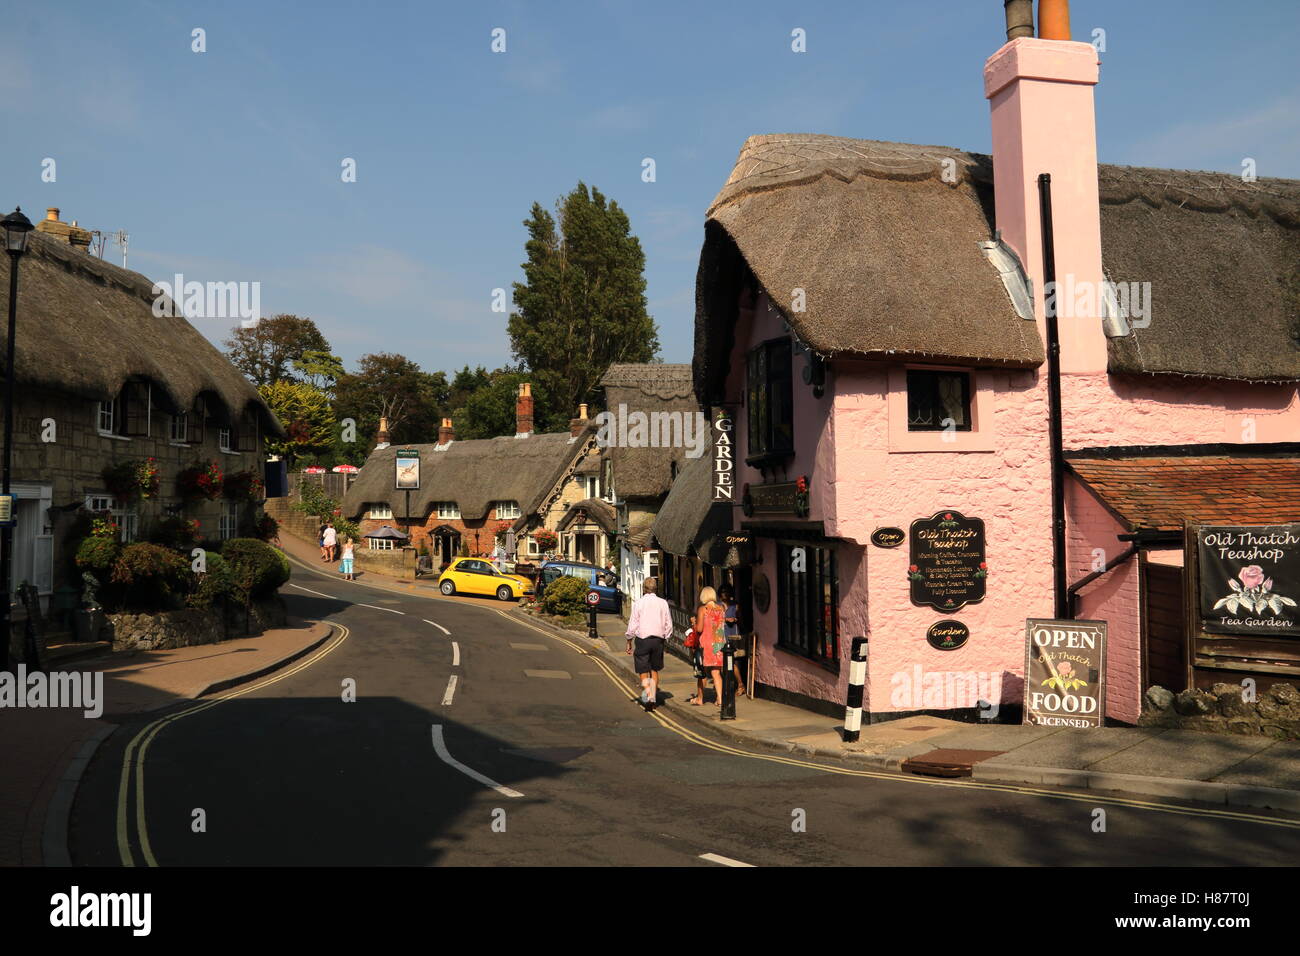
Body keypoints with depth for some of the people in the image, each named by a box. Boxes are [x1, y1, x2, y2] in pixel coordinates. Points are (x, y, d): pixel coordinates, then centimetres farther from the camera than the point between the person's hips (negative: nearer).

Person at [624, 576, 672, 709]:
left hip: (642, 639, -3)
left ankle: (648, 695, -17)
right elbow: (669, 626, 4)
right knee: (654, 670, 17)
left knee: (643, 671, 3)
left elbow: (633, 625, -5)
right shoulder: (663, 603, 2)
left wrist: (629, 642, 5)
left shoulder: (638, 603, -6)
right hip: (658, 640, 3)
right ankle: (653, 697, 16)